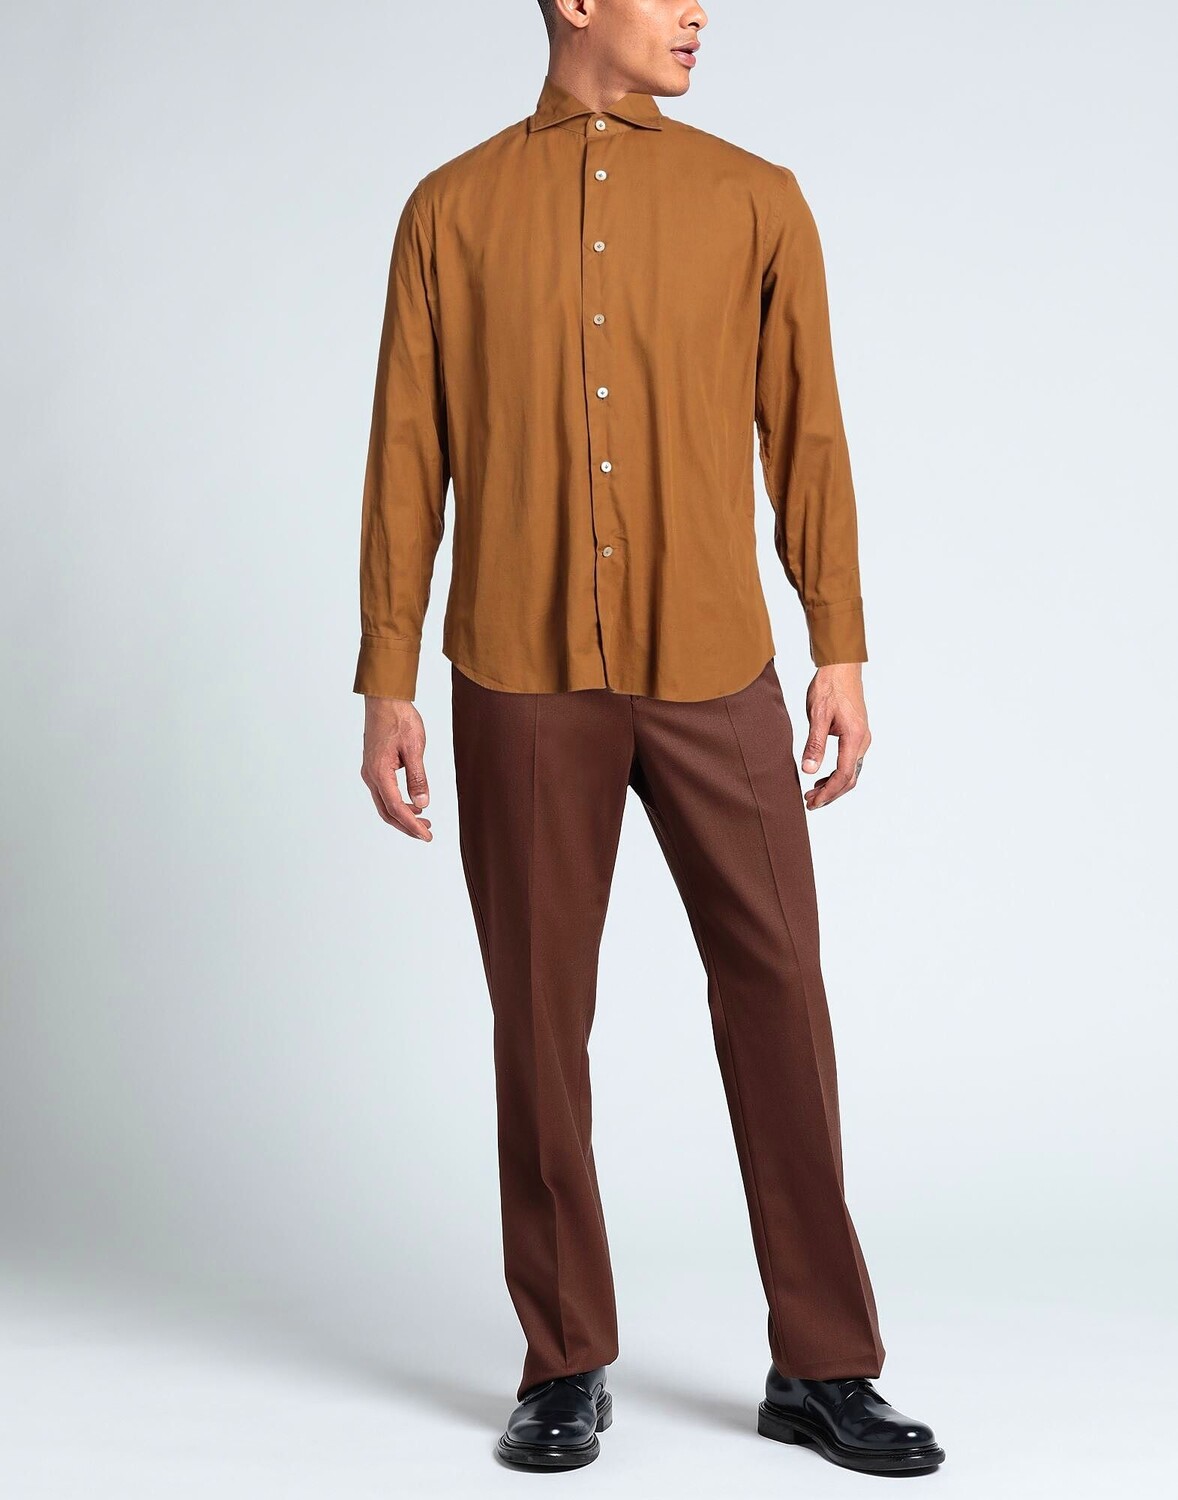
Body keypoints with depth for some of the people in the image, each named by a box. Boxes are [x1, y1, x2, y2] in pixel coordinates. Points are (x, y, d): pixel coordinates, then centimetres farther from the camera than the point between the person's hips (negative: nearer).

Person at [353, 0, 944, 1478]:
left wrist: (840, 651, 1)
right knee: (539, 1016, 5)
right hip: (521, 683, 0)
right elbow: (407, 457, 5)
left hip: (712, 673, 1)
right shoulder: (452, 211, 6)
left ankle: (822, 1366, 16)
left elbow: (807, 437, 7)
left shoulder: (755, 202, 8)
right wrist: (386, 687, 0)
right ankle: (565, 1369, 20)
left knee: (778, 995, 1)